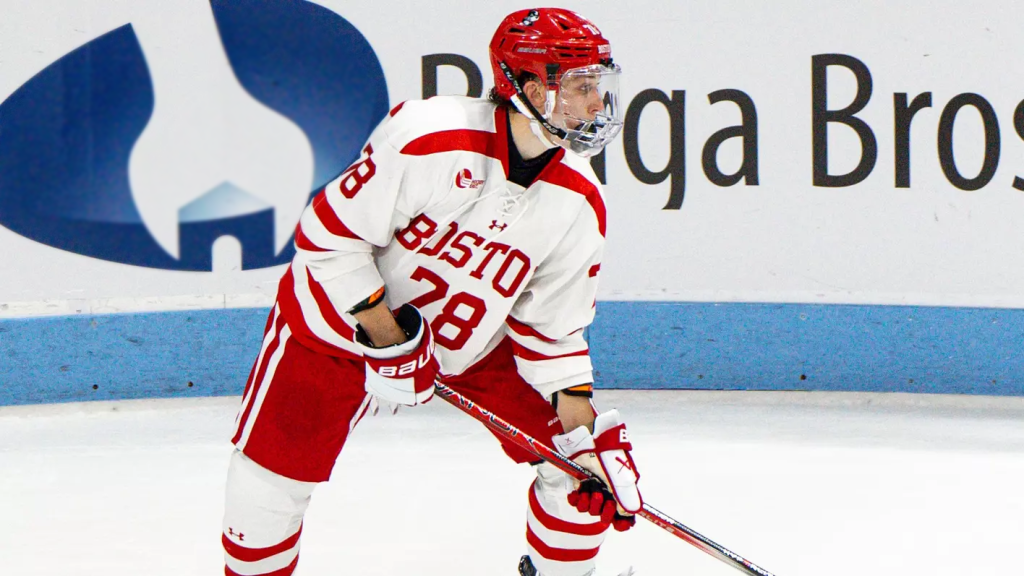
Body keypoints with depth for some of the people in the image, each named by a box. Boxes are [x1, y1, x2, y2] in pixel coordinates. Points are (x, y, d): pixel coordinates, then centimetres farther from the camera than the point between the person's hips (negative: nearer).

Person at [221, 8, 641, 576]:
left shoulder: (578, 204, -15)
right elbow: (330, 232, -24)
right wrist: (387, 335, -25)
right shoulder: (431, 137, -31)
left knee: (579, 461, -4)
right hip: (344, 311, -4)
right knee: (275, 467, -5)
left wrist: (587, 429, -15)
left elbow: (554, 329, -6)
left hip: (472, 337, 4)